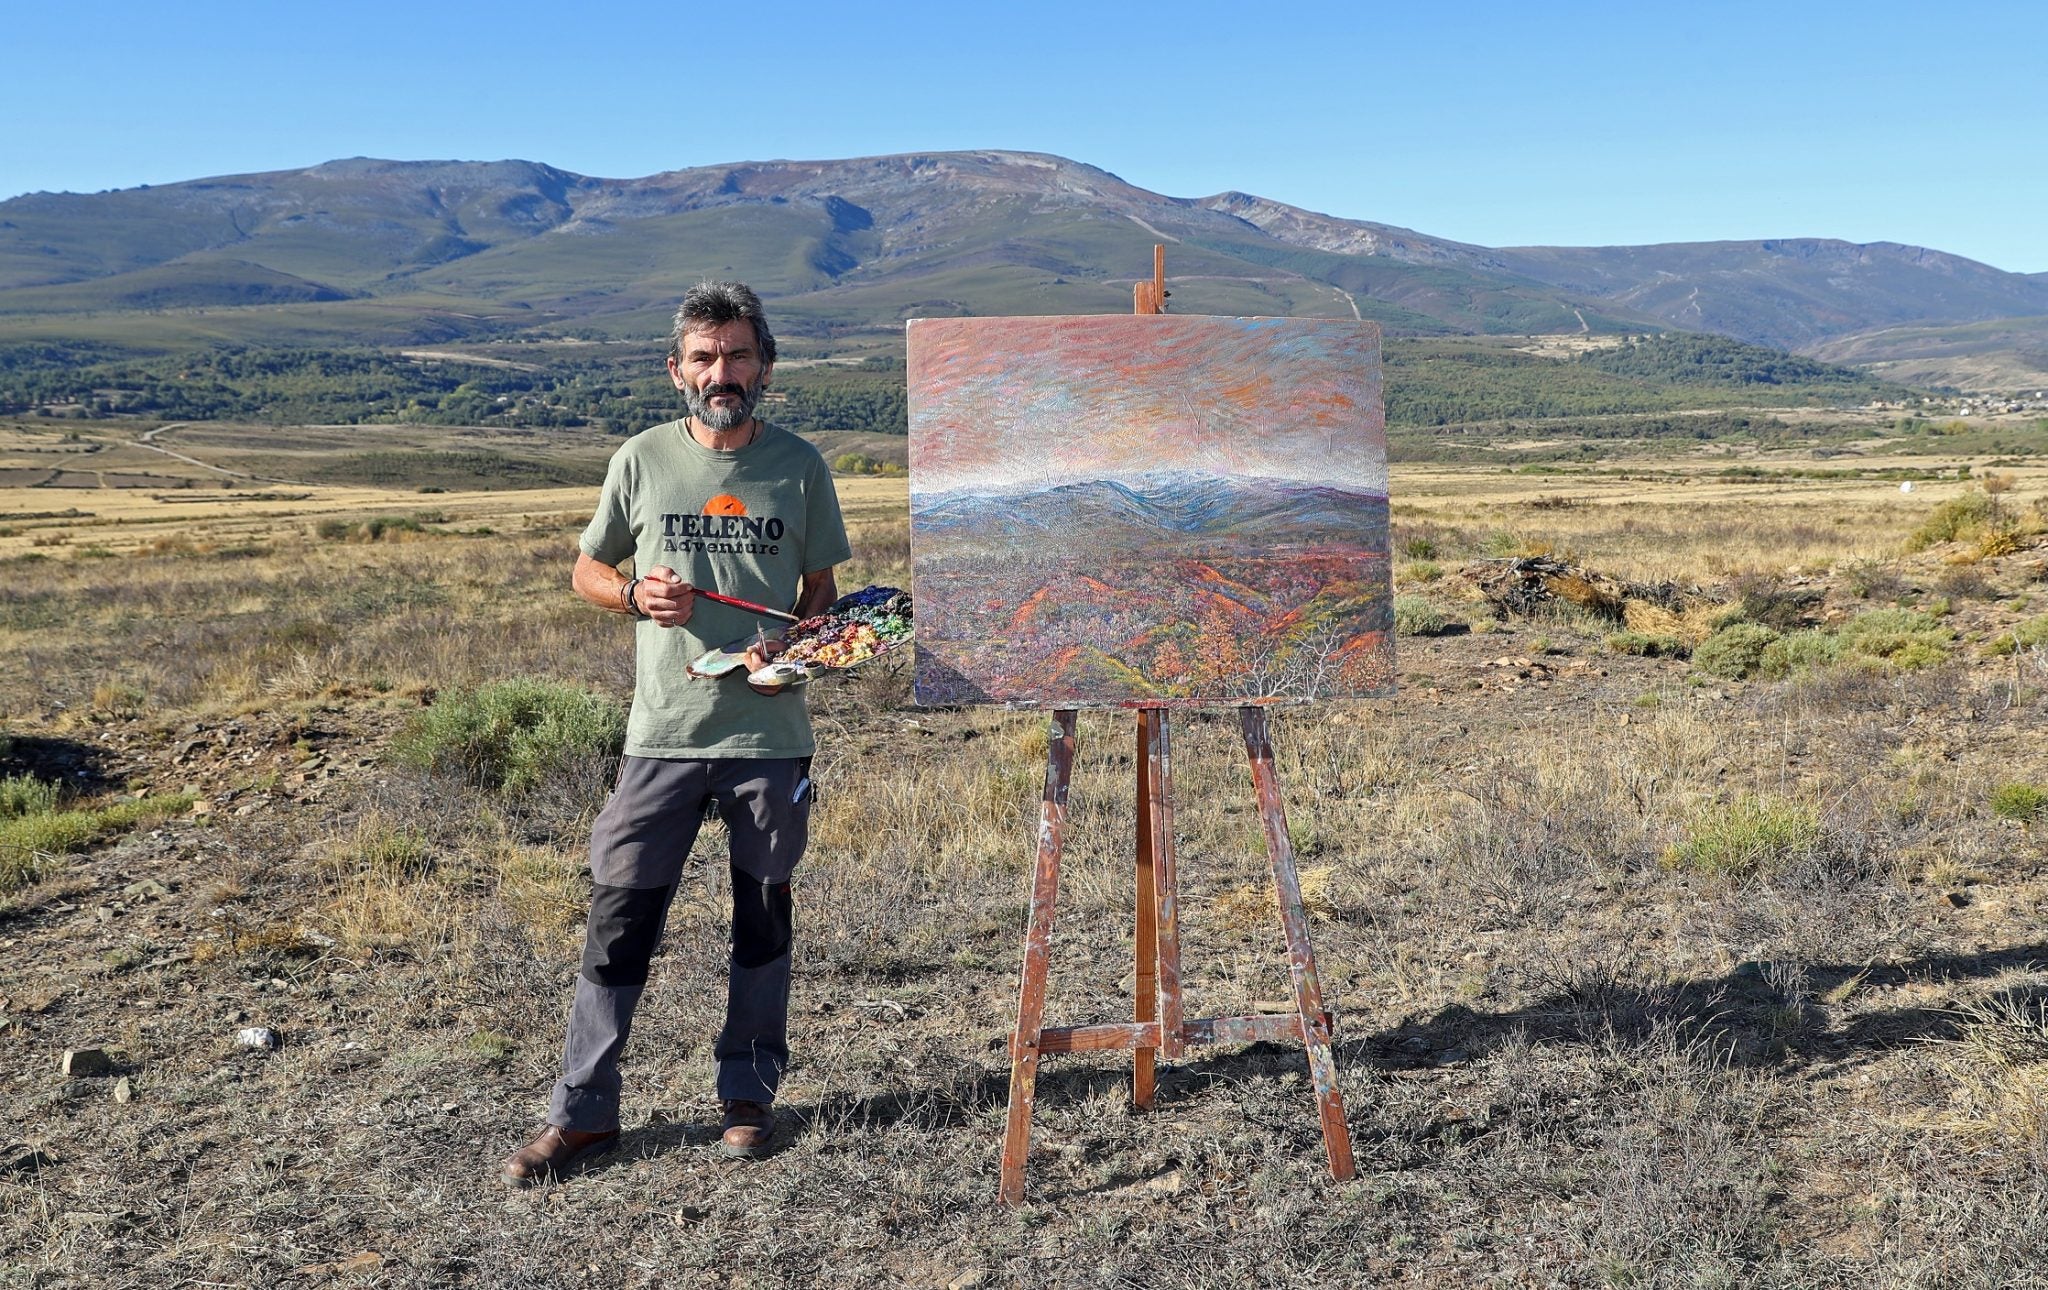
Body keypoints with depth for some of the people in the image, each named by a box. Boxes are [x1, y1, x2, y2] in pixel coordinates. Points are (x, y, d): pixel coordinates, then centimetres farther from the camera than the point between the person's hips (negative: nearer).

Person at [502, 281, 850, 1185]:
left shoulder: (799, 467, 1)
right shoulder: (643, 460, 1)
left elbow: (821, 593, 8)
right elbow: (586, 571, 12)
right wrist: (635, 594, -10)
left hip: (771, 735, 0)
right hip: (663, 733, 0)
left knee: (763, 918, 12)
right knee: (620, 915, 1)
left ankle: (749, 1096, 28)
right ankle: (582, 1112, 15)